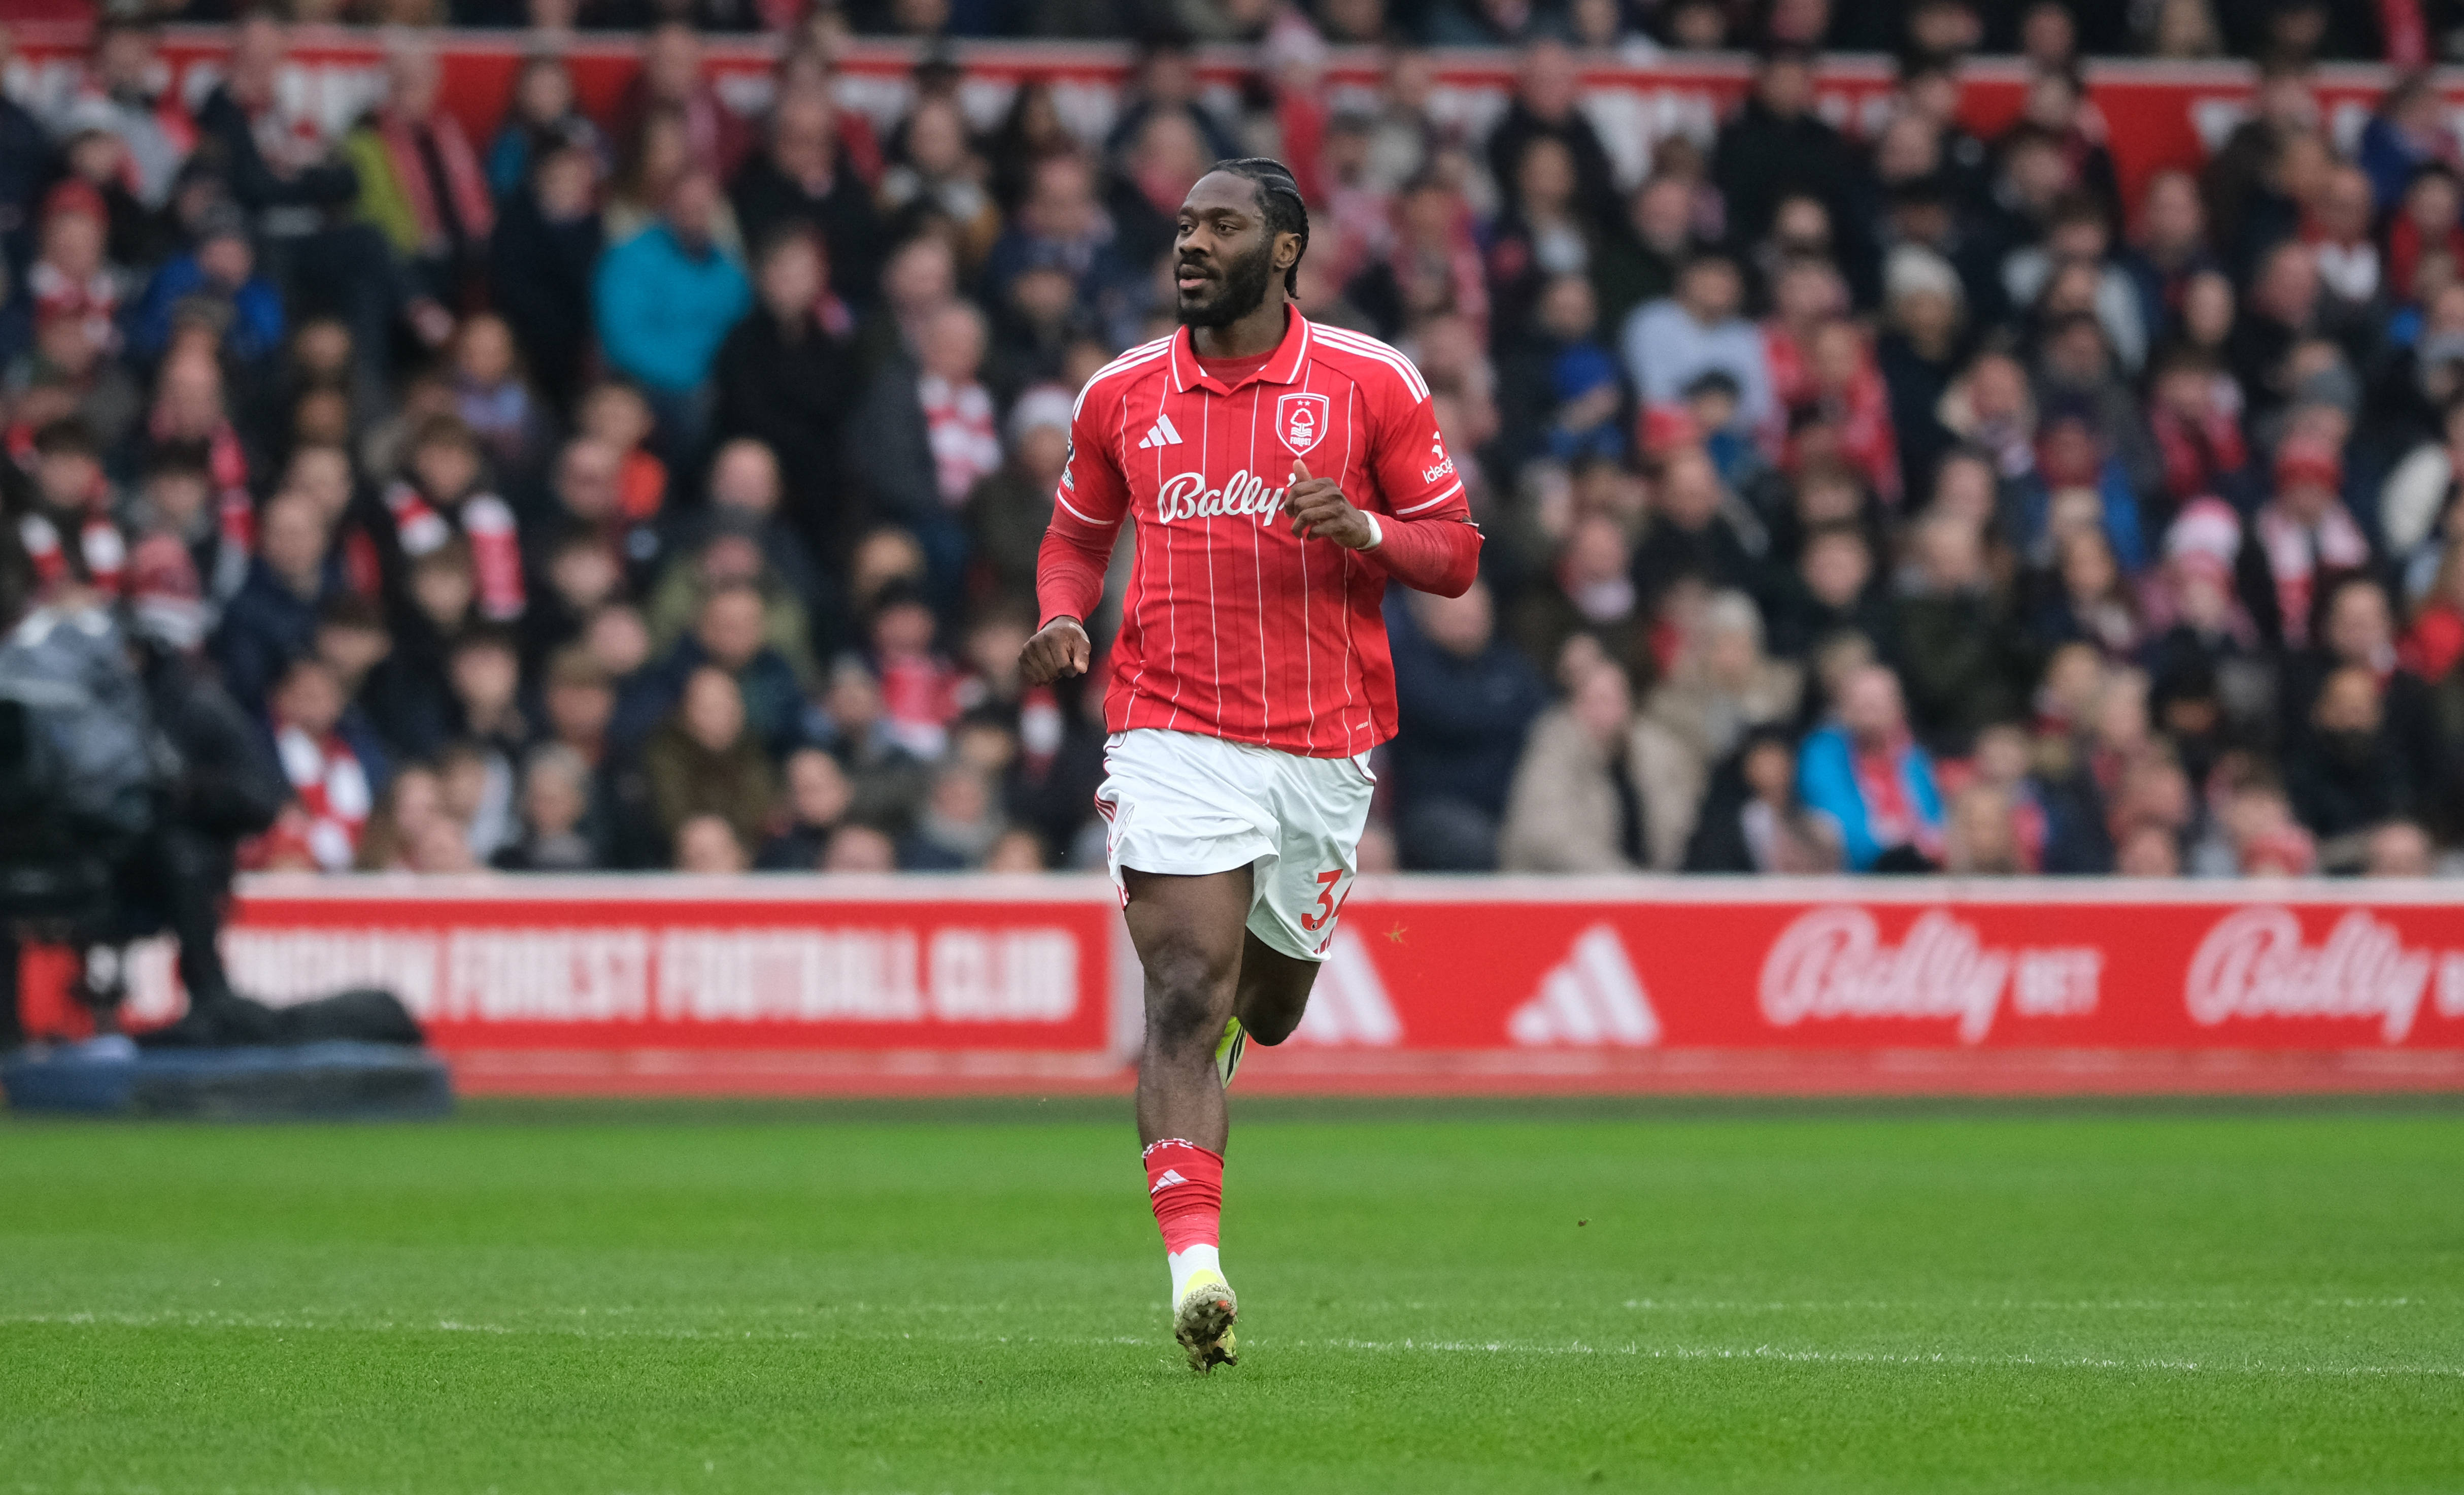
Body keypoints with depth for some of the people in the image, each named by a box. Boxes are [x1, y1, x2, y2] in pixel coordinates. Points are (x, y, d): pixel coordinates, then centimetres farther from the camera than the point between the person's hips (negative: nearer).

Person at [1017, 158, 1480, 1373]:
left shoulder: (1370, 384, 0)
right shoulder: (1120, 394, 7)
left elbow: (1455, 553, 4)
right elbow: (1078, 531, 22)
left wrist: (1362, 530, -17)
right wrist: (1061, 616, 0)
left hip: (1323, 747, 1)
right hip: (1172, 736, -1)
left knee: (1266, 1009, 15)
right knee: (1183, 996, -16)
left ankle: (1221, 1030, 54)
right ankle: (1195, 1270, -22)